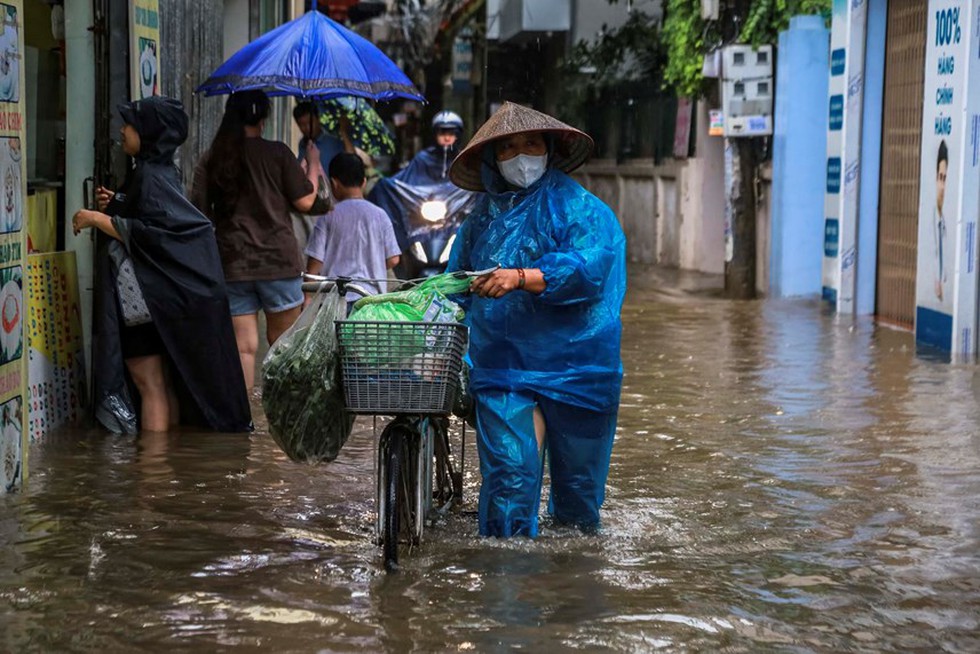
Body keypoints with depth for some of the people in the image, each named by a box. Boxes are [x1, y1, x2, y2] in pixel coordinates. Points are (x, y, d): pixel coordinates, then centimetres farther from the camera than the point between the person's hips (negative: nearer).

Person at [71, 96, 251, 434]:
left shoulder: (150, 176, -15)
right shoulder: (161, 171, 14)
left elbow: (147, 232, -24)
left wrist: (96, 219, -16)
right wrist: (114, 206, 14)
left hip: (148, 299, -10)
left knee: (150, 384, -7)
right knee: (164, 383, 11)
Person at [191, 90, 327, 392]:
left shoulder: (210, 160, 4)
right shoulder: (277, 153, -4)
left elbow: (199, 212, 5)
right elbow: (305, 202, -1)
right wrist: (313, 164, 13)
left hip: (231, 265, 3)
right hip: (278, 261, -2)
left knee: (243, 347, 3)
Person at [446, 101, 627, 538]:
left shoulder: (580, 208, -1)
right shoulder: (481, 219, 14)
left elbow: (590, 268, -18)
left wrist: (521, 278, -28)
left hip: (574, 366, -2)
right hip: (502, 370, 2)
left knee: (579, 482, 9)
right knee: (509, 473, -11)